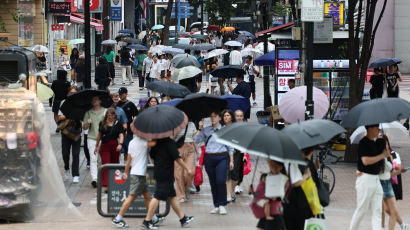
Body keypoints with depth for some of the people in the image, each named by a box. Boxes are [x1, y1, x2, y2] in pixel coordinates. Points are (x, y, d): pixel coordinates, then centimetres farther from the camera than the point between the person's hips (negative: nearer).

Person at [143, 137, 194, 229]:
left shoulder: (157, 142, 7)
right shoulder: (169, 142, -16)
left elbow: (151, 155, 15)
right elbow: (177, 158, -14)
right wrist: (188, 169, -4)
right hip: (165, 175, -9)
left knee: (172, 196, 14)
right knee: (158, 197, -5)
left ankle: (183, 218, 22)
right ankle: (147, 221, -3)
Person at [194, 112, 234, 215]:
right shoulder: (206, 130, 9)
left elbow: (230, 147, 9)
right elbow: (196, 140, 0)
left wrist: (231, 161, 6)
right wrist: (200, 129, -3)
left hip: (222, 158, -2)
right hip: (209, 158, 2)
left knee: (221, 181, -15)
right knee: (213, 182, 4)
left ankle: (222, 205, -7)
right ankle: (216, 206, 11)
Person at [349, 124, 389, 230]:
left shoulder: (375, 143, 15)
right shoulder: (364, 143, -12)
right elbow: (366, 161, -22)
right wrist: (382, 155, -15)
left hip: (376, 179, 8)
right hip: (365, 179, -8)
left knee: (377, 211, 1)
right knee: (362, 209, 0)